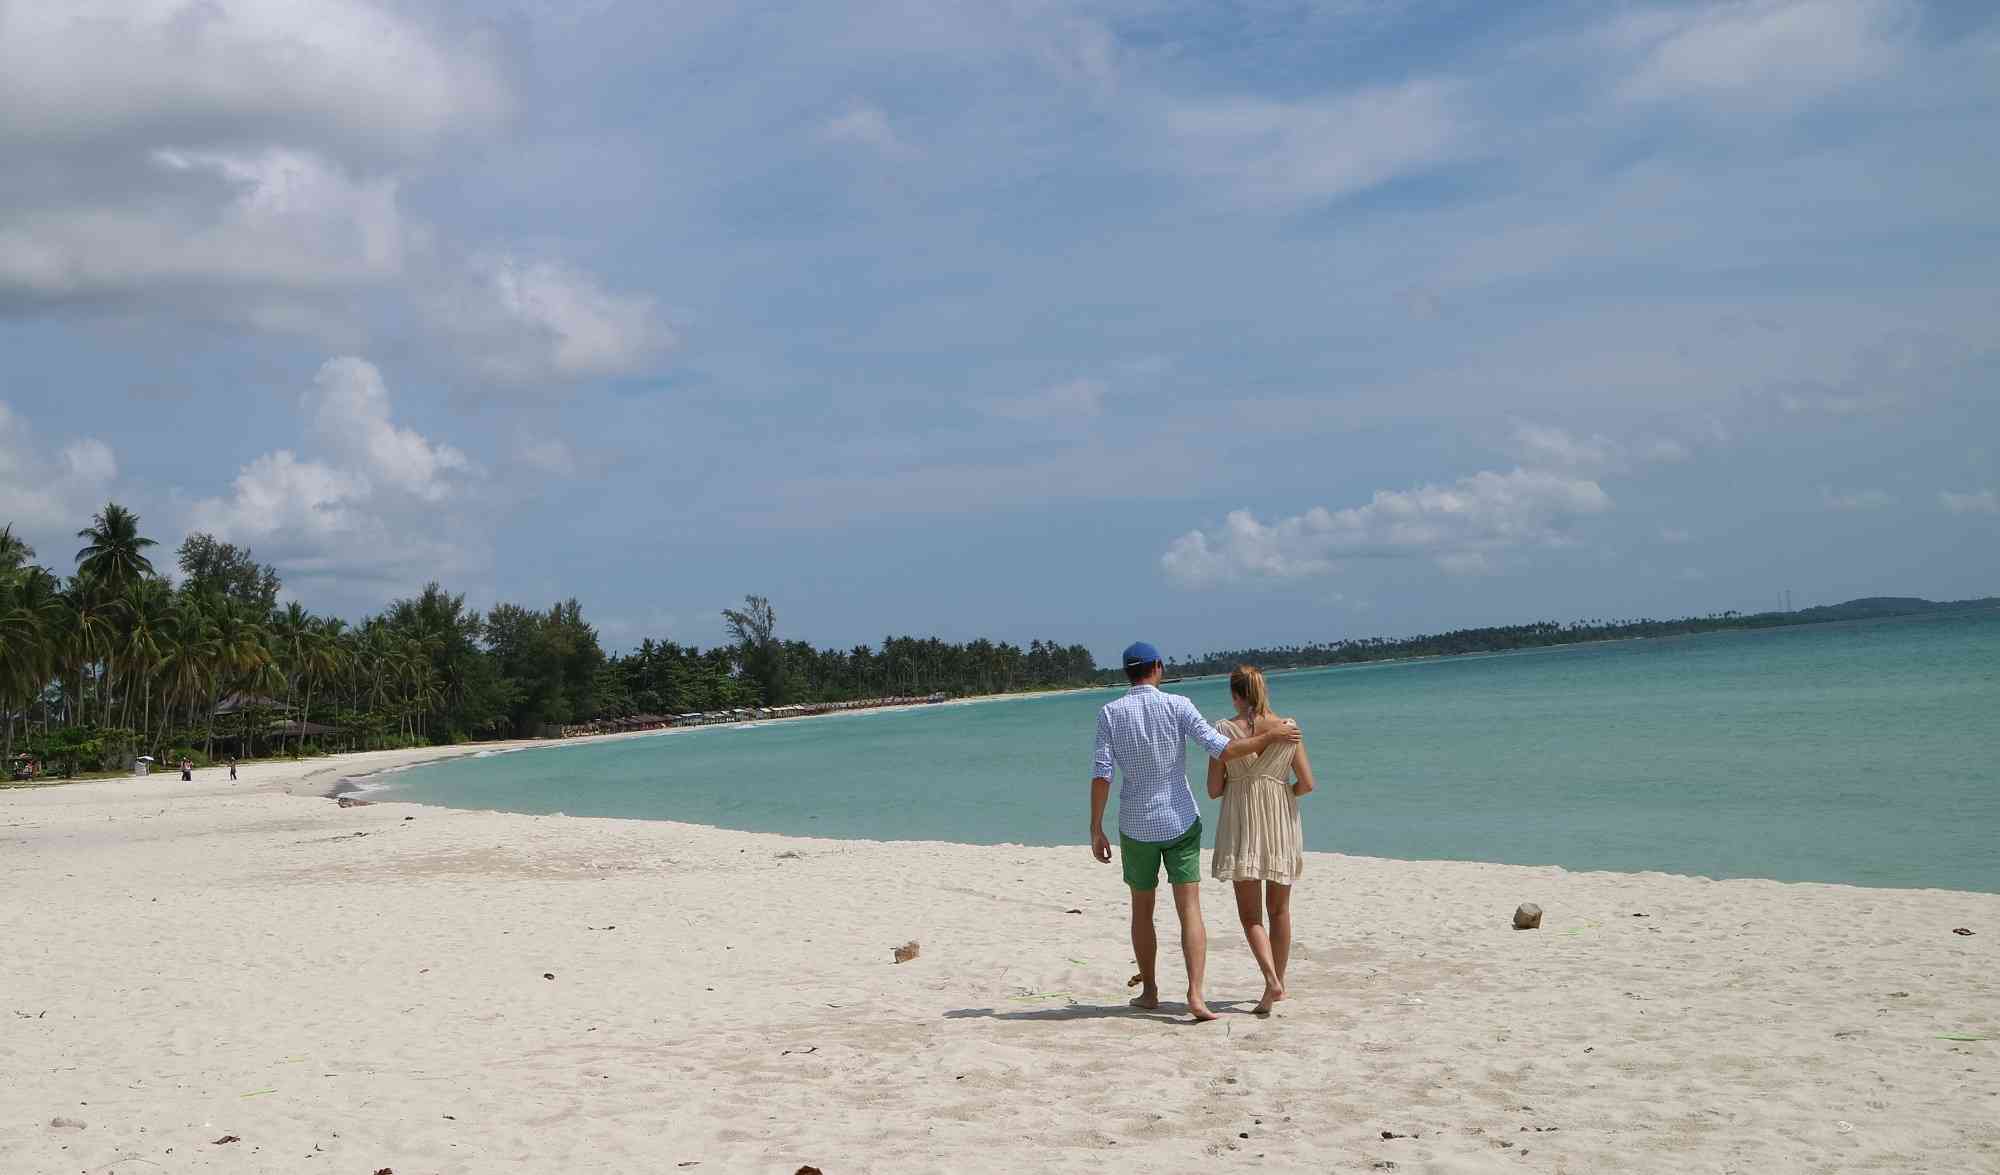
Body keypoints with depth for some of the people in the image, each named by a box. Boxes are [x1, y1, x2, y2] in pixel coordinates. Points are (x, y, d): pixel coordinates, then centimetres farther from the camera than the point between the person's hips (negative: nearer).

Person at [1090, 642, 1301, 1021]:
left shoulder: (1111, 714, -5)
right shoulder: (1177, 706, -8)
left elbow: (1101, 774, -9)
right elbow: (1222, 749, -13)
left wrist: (1096, 830, -4)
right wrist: (1269, 737, -1)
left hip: (1136, 826, 1)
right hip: (1180, 821, -1)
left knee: (1142, 910, 16)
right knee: (1189, 909, -2)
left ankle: (1149, 990, 25)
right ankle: (1195, 993, -16)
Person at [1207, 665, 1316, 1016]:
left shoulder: (1225, 729, -7)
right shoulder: (1287, 727, -3)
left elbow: (1214, 789, -5)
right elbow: (1307, 783, -3)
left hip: (1241, 828, -2)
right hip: (1281, 827, 2)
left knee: (1250, 914, 2)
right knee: (1279, 909, 18)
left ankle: (1272, 981, -17)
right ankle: (1279, 982, 26)